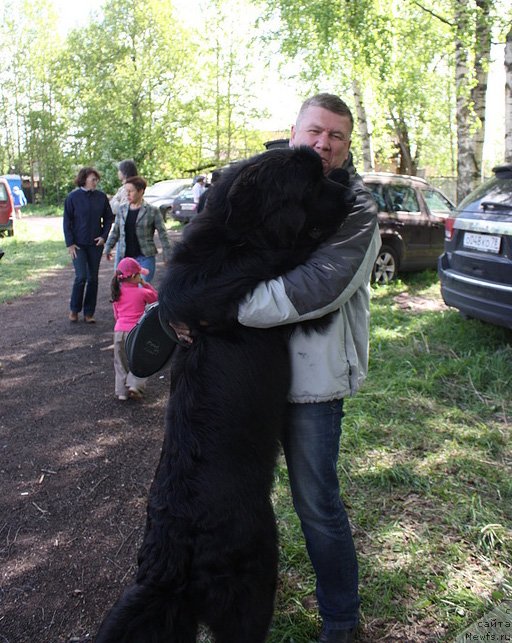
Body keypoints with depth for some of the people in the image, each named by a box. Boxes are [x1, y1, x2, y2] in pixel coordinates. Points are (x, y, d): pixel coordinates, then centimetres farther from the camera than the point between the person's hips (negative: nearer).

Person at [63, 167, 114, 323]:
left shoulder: (101, 197, 1)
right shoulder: (73, 197, -5)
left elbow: (108, 218, 10)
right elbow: (67, 222, -2)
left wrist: (104, 236, -3)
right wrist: (70, 244, -7)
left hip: (96, 244, 3)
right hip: (78, 245, -3)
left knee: (93, 279, 6)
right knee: (81, 276, -9)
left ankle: (89, 313, 15)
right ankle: (74, 309, 11)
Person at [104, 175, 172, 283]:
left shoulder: (152, 211, -4)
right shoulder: (122, 209, 8)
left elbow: (162, 234, -3)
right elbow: (115, 231, 17)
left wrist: (167, 256, -7)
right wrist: (108, 248, 12)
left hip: (144, 258, -4)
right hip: (123, 257, 4)